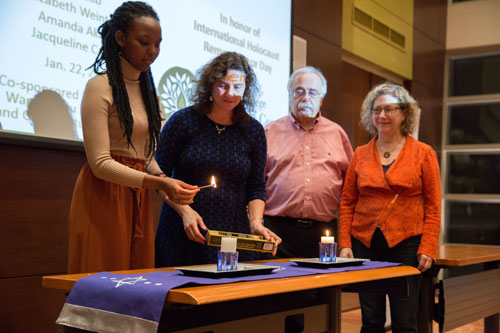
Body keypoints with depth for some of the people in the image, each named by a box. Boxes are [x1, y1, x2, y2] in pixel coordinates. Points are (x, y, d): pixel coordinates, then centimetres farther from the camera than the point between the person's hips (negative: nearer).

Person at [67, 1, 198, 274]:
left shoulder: (146, 89, 16)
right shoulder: (100, 87, -8)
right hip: (103, 197, -7)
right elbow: (100, 163, -15)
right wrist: (159, 183, -23)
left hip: (138, 200, 7)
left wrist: (168, 183, -1)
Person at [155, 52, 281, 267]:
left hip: (233, 232, 2)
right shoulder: (183, 121, -2)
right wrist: (185, 211, -13)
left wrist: (256, 221, -8)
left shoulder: (253, 130, 5)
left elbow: (256, 187, 9)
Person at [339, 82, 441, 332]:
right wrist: (344, 244, 1)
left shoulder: (423, 153, 2)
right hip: (365, 244, 3)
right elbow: (347, 202, 10)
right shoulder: (360, 154, 9)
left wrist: (428, 248, -7)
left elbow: (433, 206, 0)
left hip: (406, 244, -2)